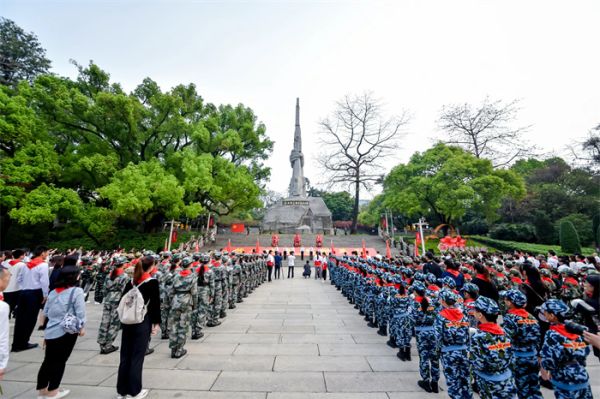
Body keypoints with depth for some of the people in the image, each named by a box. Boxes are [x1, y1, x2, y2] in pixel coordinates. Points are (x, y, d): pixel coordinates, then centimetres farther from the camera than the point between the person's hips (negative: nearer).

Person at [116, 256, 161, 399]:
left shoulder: (131, 281, 5)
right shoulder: (152, 282, -12)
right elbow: (155, 304, -12)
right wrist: (156, 322, -2)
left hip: (127, 322, 6)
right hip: (142, 323, -6)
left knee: (125, 356, 15)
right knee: (137, 357, 5)